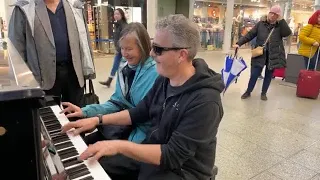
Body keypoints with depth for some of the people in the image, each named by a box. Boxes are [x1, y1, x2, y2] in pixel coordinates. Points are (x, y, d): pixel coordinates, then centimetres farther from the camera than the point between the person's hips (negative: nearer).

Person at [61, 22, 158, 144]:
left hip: (140, 133, -6)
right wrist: (86, 111, -6)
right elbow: (116, 103, 6)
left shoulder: (155, 73, -20)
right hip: (124, 126, 7)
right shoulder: (125, 69, 6)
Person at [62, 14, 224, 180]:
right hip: (152, 152, 7)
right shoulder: (164, 79, -3)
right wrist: (98, 120, 0)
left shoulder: (205, 102, -28)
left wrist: (120, 146, -30)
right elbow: (140, 112, 7)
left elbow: (173, 156, -28)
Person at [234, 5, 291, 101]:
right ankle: (248, 92, 18)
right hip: (260, 54, -1)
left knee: (269, 75, 11)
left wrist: (281, 20, -11)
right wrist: (239, 43, -8)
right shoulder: (261, 24, 3)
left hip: (273, 56, 1)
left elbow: (287, 33, -14)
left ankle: (263, 93, 27)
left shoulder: (280, 26, 4)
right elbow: (250, 35, 1)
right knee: (254, 74, 1)